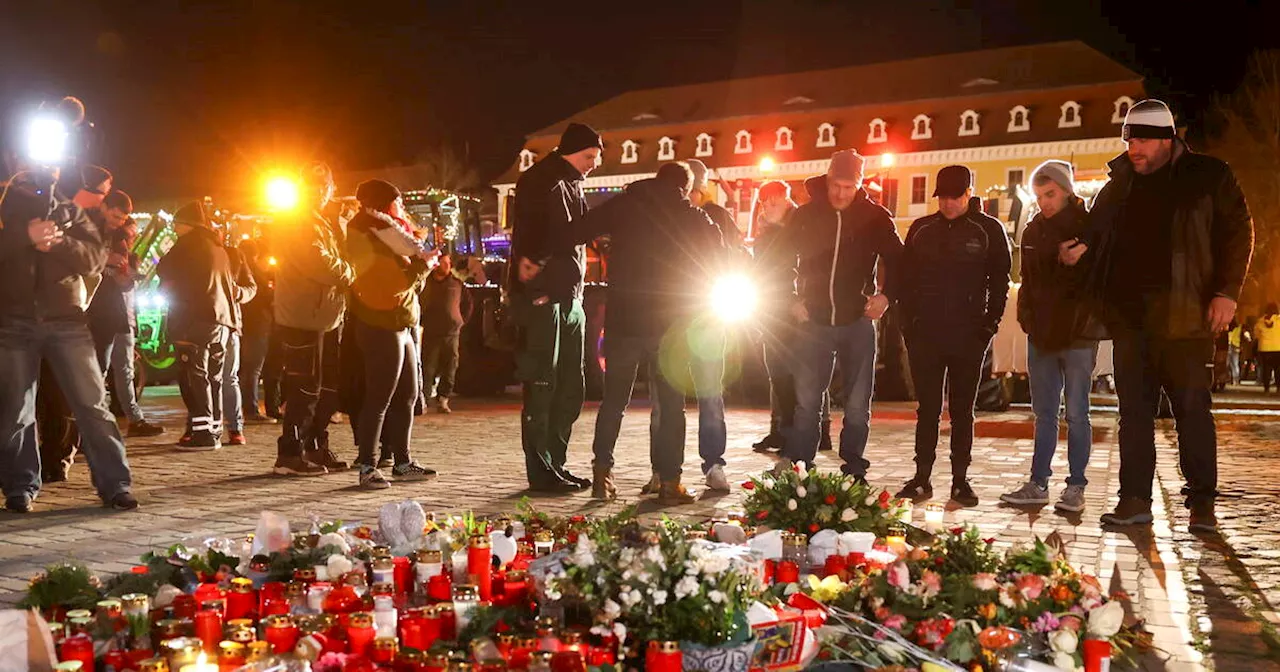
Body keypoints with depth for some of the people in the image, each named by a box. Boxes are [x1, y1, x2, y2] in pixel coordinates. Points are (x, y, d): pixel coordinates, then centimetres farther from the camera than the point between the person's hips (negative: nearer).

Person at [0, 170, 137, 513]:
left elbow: (96, 257, -1)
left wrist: (57, 242, -17)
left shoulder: (69, 210, 11)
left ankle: (115, 483, -3)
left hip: (66, 318, 0)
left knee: (93, 403, -5)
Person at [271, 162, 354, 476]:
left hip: (327, 317, 9)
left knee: (329, 387, 13)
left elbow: (337, 259, 21)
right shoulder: (293, 223, -10)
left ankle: (316, 448, 23)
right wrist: (348, 273, -6)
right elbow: (317, 263, -20)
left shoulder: (328, 225, 21)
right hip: (302, 318, -9)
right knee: (305, 388, -7)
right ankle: (290, 454, 1)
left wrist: (345, 273, 1)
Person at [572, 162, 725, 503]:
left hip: (623, 318, 1)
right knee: (671, 403, 5)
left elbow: (577, 233, -2)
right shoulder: (695, 220, 3)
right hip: (670, 322, -1)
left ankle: (602, 473, 12)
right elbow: (719, 263, 9)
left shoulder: (622, 205, 4)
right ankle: (669, 482, 5)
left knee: (614, 398, 13)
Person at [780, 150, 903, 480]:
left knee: (857, 405, 5)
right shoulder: (805, 215, 0)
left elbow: (899, 262, 6)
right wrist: (792, 300, 0)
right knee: (806, 402, 3)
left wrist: (887, 296, -7)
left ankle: (854, 471, 15)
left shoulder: (875, 217, -2)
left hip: (858, 322, 0)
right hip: (814, 322, 1)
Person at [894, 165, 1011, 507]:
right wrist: (909, 321, 1)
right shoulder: (921, 229, 8)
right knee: (927, 409, 5)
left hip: (968, 336, -2)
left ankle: (960, 479, 13)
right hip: (925, 334, 2)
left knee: (962, 410, 7)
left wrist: (989, 325, -6)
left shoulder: (989, 230, 2)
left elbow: (1000, 282, 2)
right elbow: (903, 277, 10)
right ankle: (921, 478, 9)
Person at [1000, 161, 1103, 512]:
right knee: (1044, 414, 9)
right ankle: (1038, 484, 14)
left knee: (1076, 414, 1)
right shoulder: (1034, 231, 12)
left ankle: (1076, 487, 8)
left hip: (1078, 337, -5)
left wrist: (1085, 323, -16)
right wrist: (1027, 318, 6)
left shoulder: (1089, 228, -3)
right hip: (1041, 335, 5)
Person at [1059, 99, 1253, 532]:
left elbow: (1238, 233, 1)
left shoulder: (1207, 177, 3)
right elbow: (1096, 236, 23)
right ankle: (1135, 500, 12)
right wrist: (1078, 250, 0)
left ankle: (1202, 503, 9)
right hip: (1129, 314, 4)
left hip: (1183, 314, -4)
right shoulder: (1119, 185, 15)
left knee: (1192, 407, -1)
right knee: (1134, 409, 6)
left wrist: (1226, 292, -8)